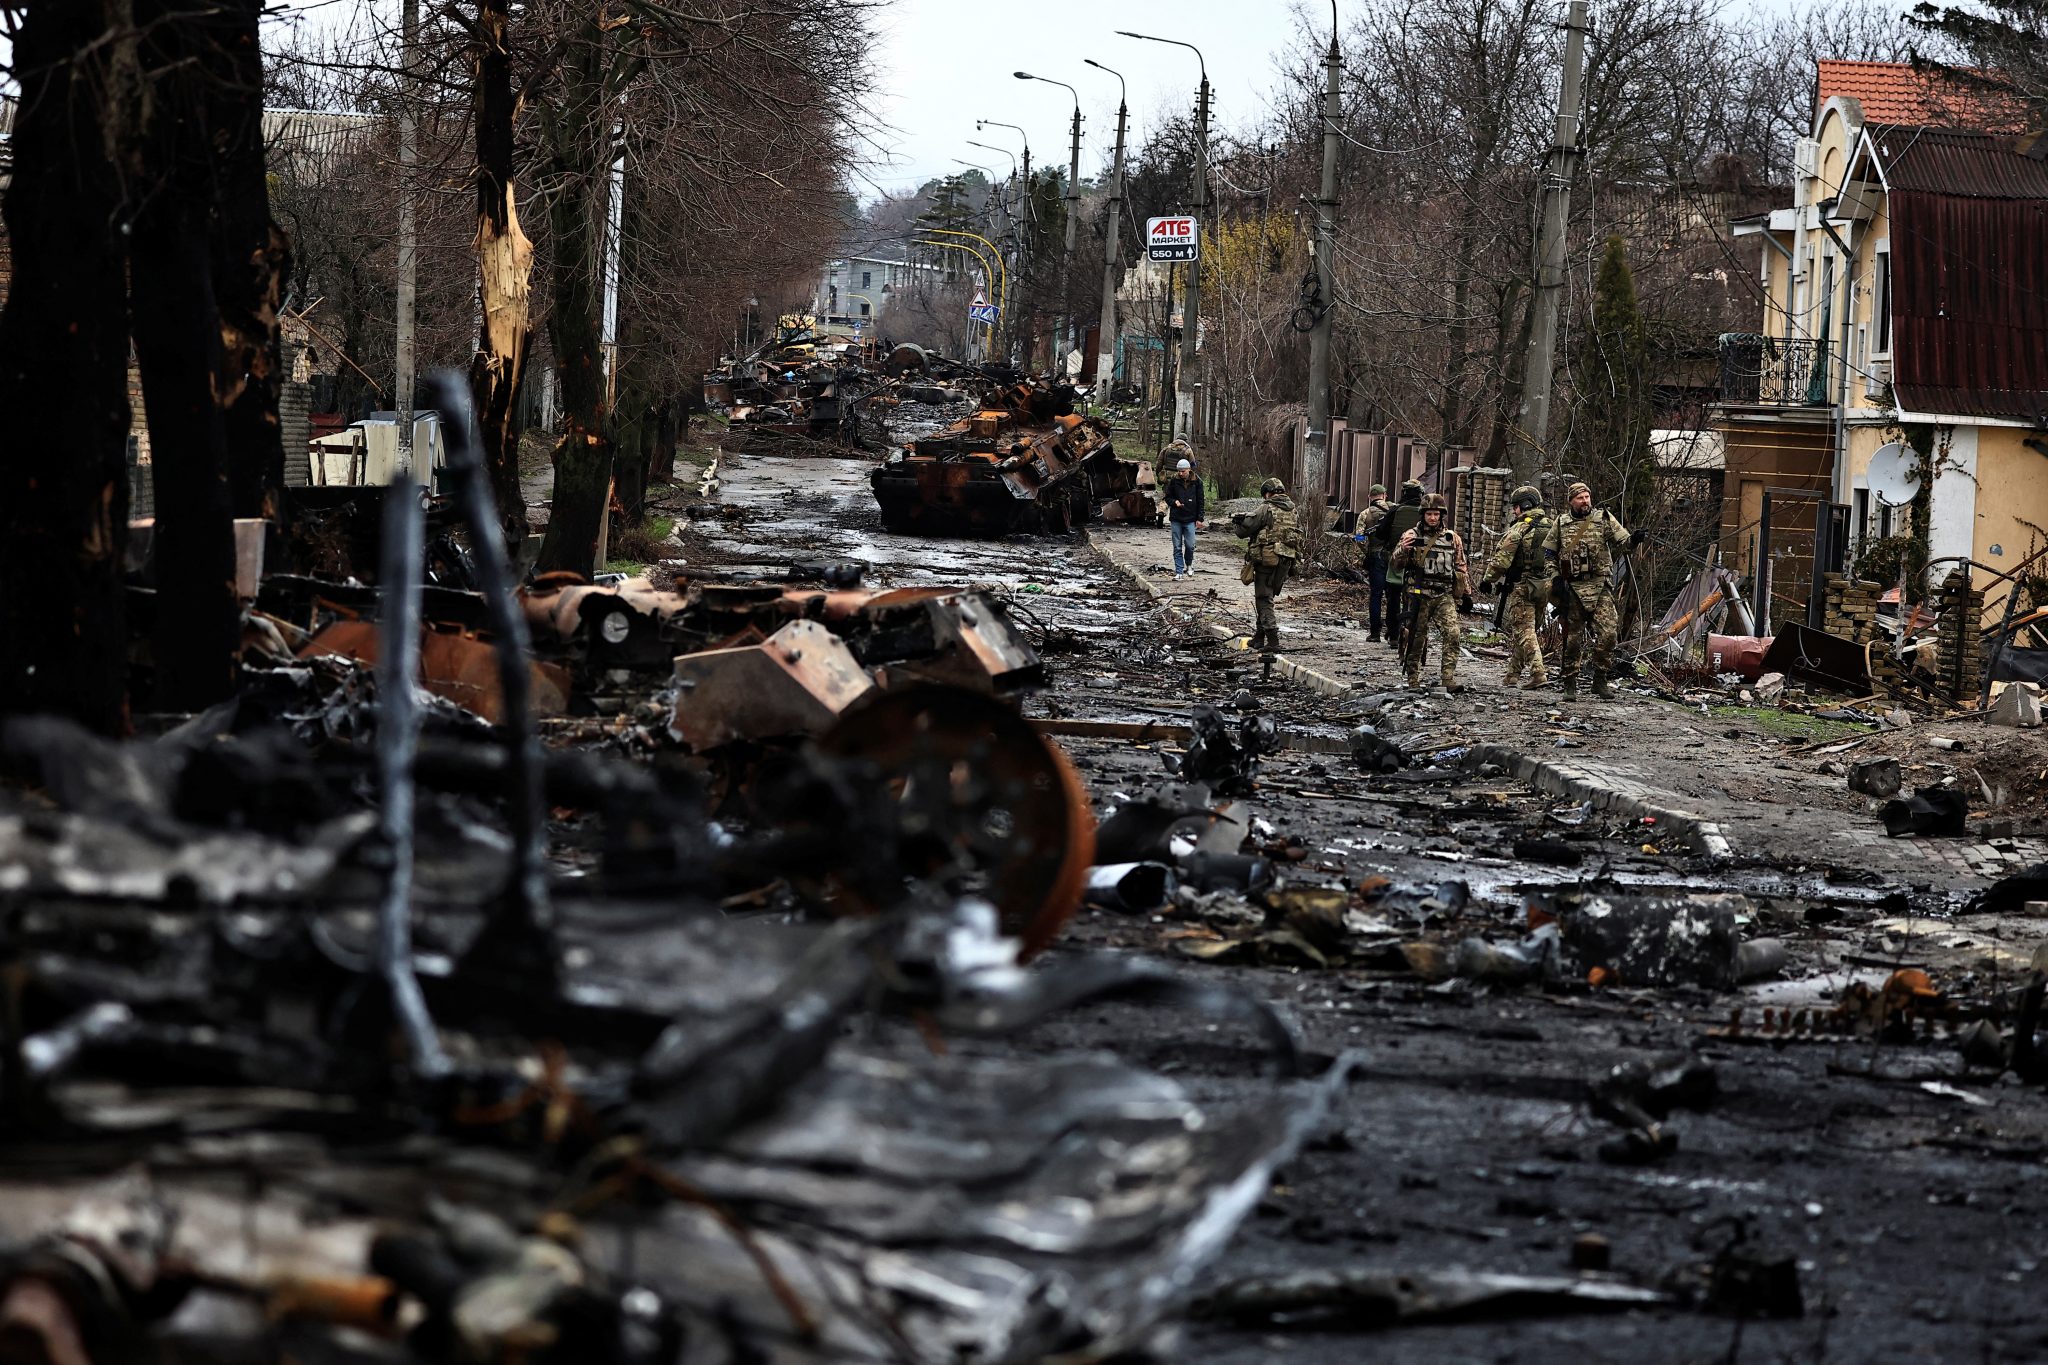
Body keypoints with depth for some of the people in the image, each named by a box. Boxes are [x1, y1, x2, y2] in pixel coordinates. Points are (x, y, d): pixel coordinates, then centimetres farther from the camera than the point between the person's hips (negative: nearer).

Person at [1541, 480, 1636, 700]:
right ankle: (1570, 685, 12)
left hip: (1600, 587, -1)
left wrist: (1632, 540, -22)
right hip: (1572, 589, 1)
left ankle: (1602, 681, -3)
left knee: (1607, 633, -13)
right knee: (1573, 638, 4)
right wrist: (1555, 580, 1)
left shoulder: (1604, 519, 7)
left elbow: (1622, 542, 1)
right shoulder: (1560, 525, 10)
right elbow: (1548, 555, 14)